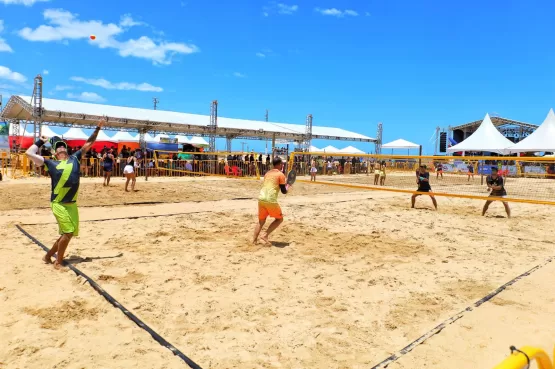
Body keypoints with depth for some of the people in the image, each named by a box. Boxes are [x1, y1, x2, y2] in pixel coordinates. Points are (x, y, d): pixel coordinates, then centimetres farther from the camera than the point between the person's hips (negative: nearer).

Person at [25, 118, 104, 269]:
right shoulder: (51, 164, 3)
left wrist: (98, 128, 10)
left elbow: (89, 143, 13)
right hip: (59, 204, -5)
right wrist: (40, 141, 12)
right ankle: (58, 262, 8)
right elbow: (29, 153, -1)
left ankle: (48, 256, 31)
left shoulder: (75, 158, 12)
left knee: (68, 233, 11)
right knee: (67, 232, -10)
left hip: (72, 204, 5)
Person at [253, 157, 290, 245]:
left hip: (261, 198, 6)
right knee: (279, 219, 12)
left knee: (261, 221, 19)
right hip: (270, 200, -6)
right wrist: (287, 186, 20)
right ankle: (265, 235, 1)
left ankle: (254, 240, 15)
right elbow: (284, 191, 0)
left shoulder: (267, 173, 20)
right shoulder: (281, 174, 1)